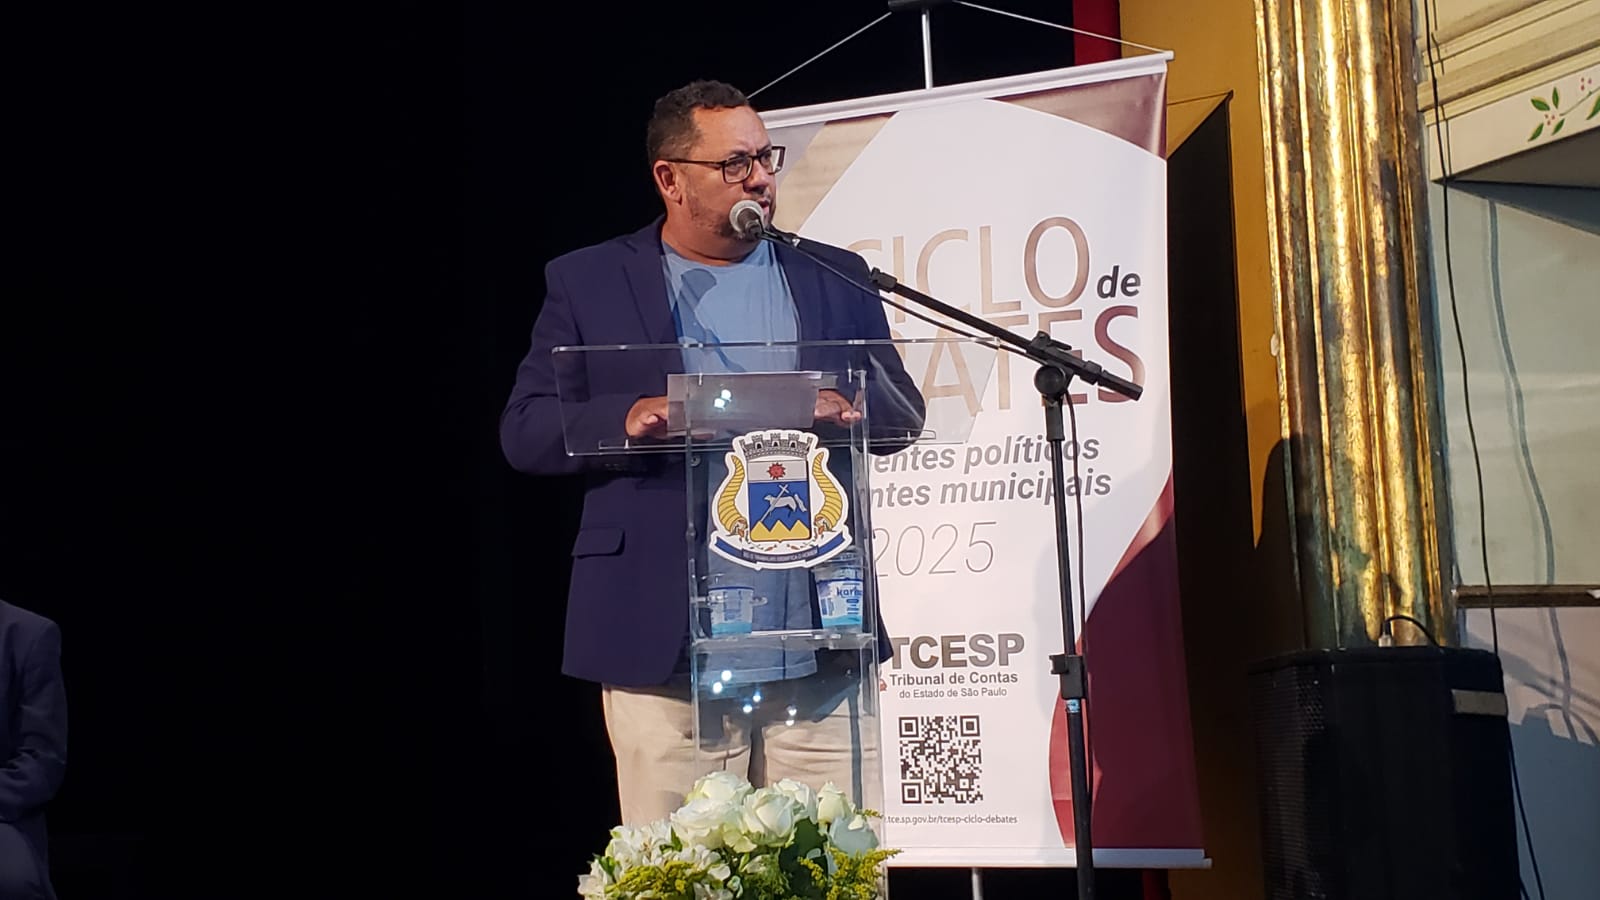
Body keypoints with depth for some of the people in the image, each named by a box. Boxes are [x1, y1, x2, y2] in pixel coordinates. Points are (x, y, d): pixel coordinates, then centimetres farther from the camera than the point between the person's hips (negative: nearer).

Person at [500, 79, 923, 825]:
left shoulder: (833, 279, 14)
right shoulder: (585, 284, 8)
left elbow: (904, 416, 12)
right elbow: (524, 430, 2)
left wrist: (853, 406, -12)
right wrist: (624, 419, -18)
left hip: (820, 642, 2)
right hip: (664, 646, -2)